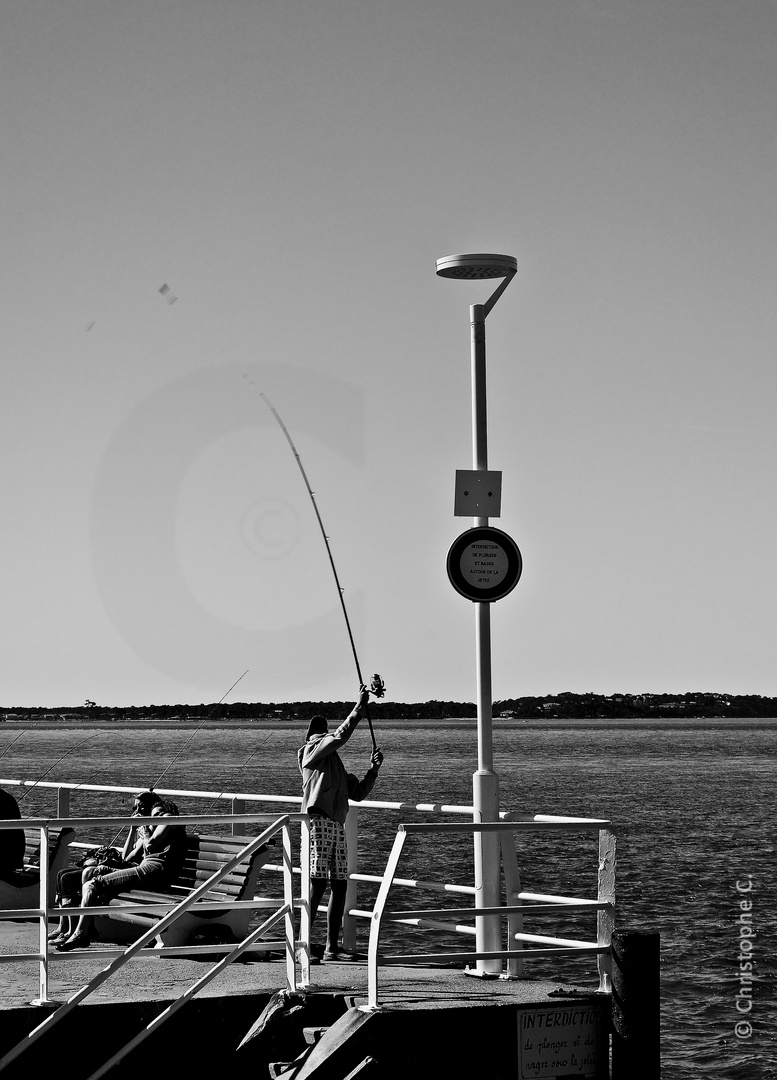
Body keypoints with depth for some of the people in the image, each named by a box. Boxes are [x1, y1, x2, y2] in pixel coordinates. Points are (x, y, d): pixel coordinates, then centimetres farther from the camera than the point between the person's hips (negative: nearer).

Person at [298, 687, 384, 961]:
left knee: (339, 886, 4)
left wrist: (373, 770, 12)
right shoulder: (313, 751, 3)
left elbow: (357, 794, 23)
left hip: (337, 825, 9)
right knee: (318, 883, -14)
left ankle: (331, 947, 8)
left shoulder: (336, 765, 27)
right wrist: (360, 707, -11)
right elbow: (341, 735, -14)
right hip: (318, 821, -9)